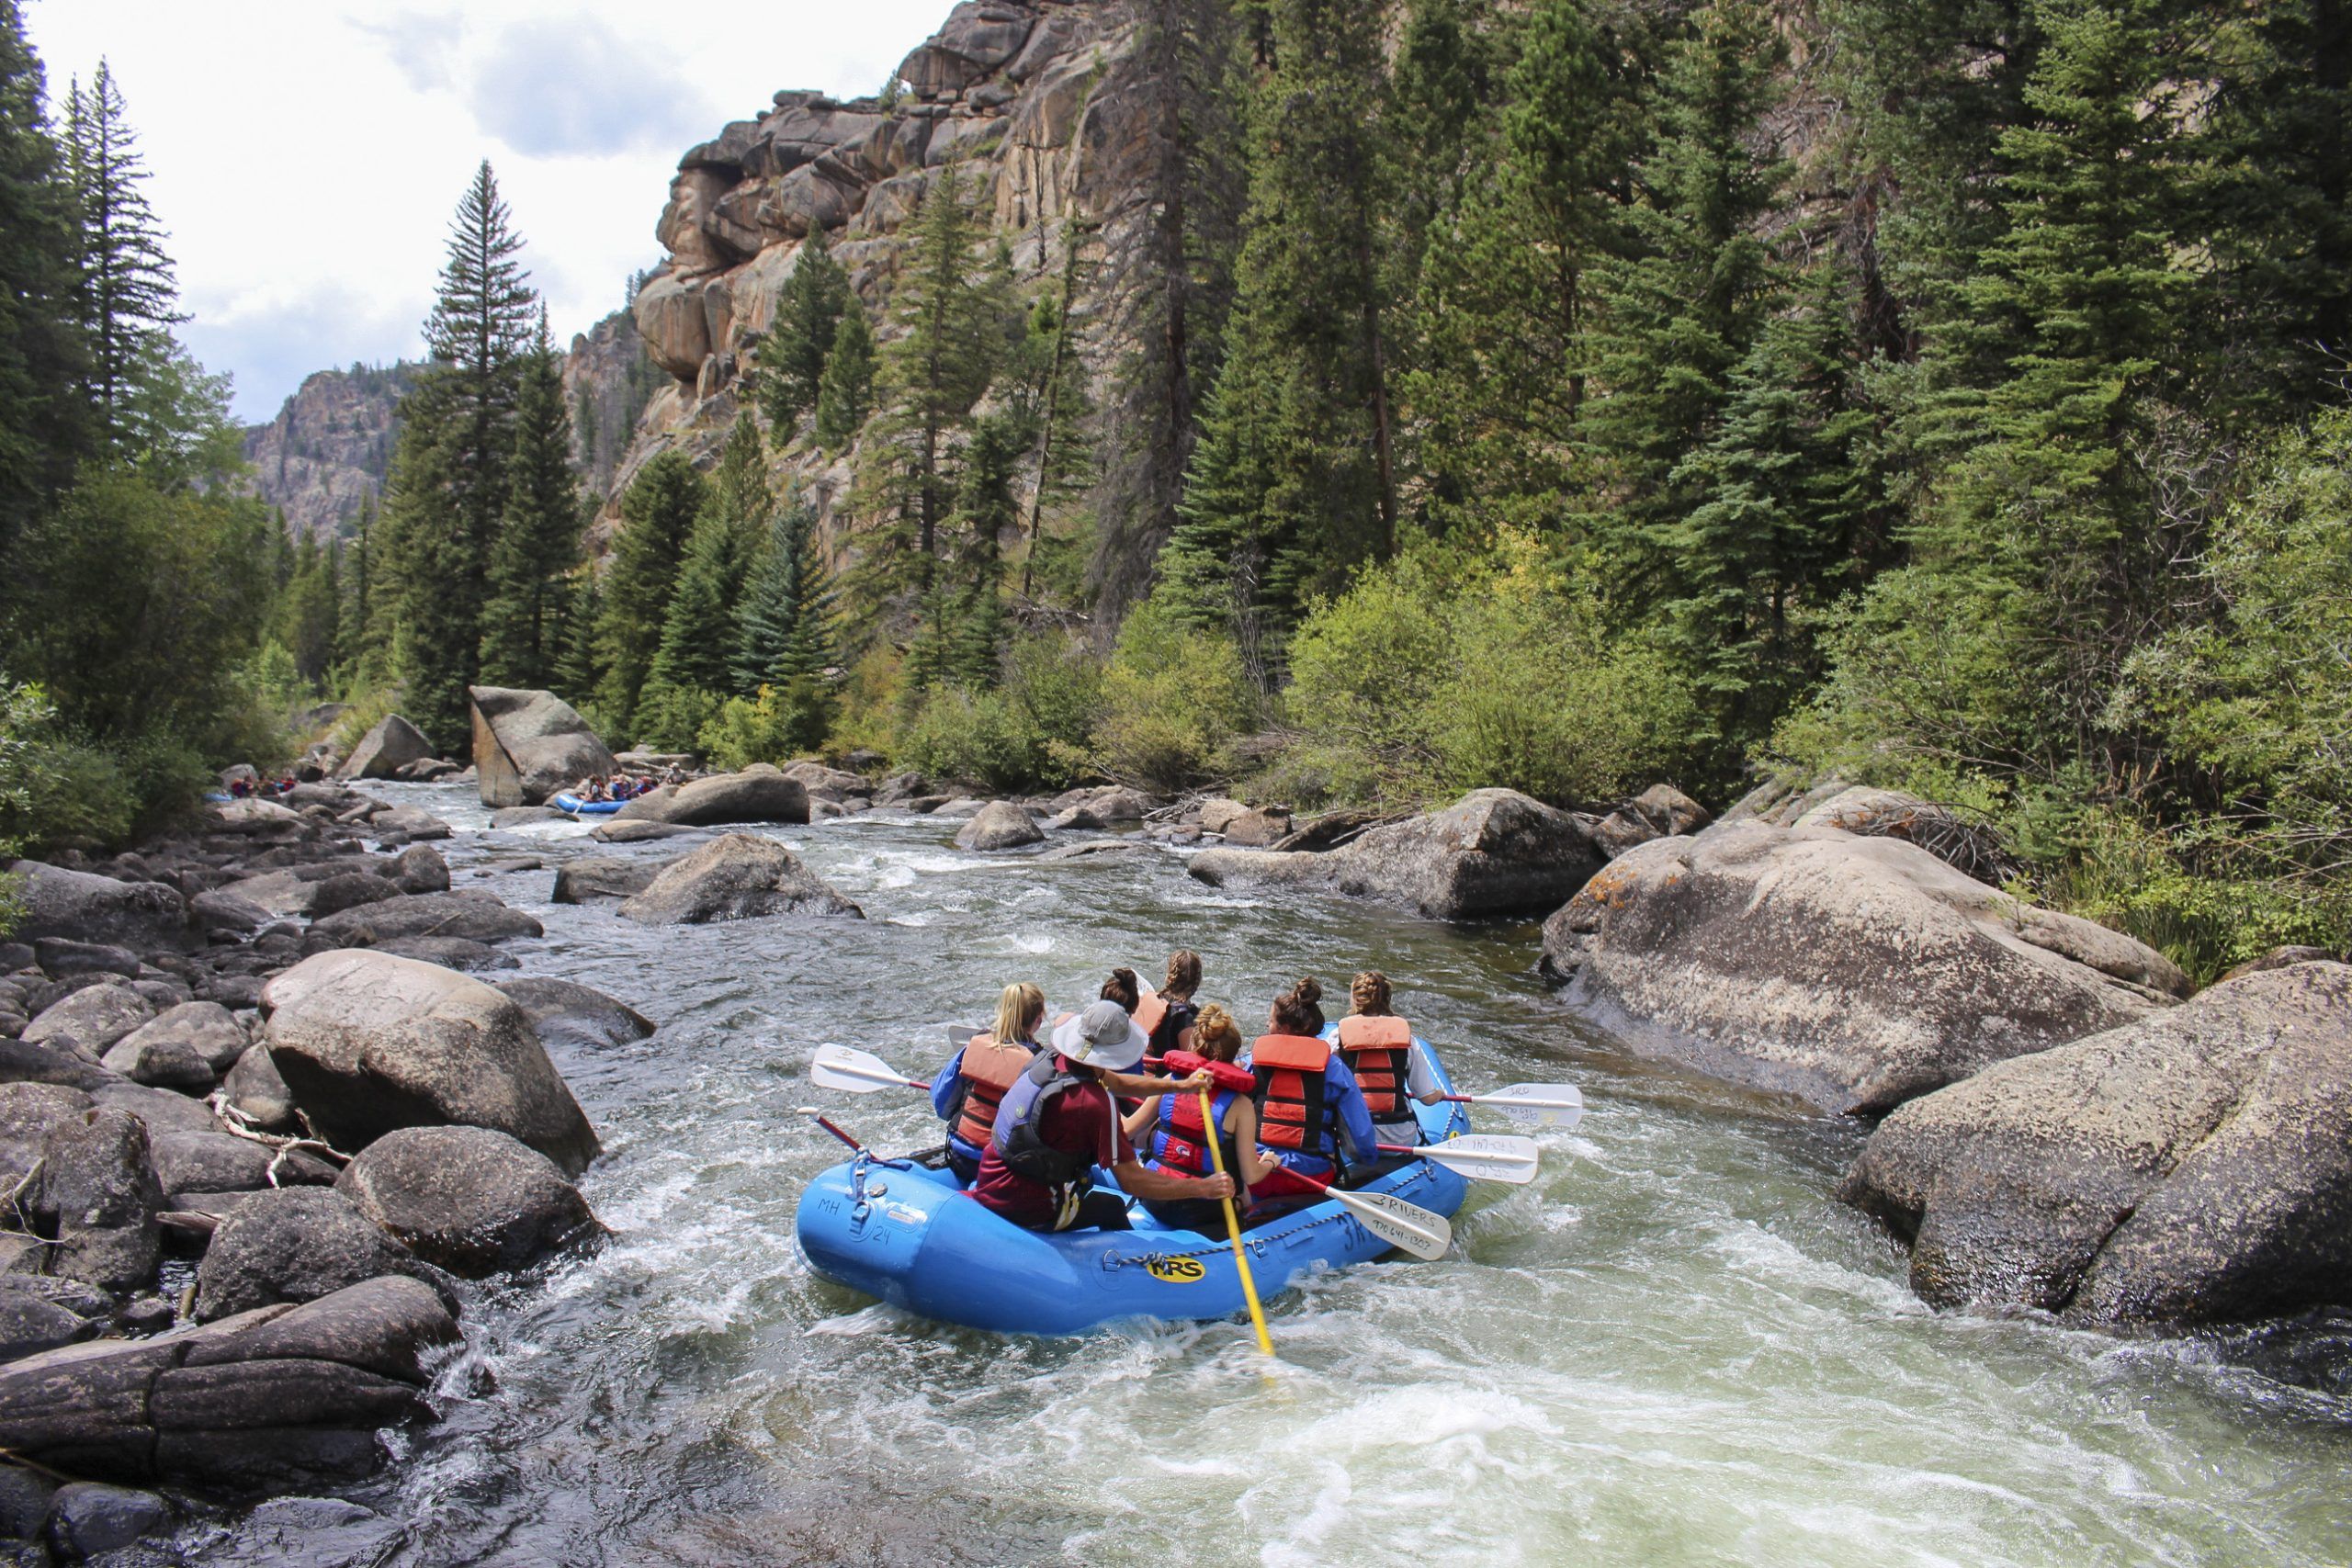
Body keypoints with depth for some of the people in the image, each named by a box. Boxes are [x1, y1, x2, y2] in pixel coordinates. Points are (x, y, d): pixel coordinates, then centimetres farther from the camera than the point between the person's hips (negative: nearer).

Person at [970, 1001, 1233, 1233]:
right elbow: (1131, 1181, -22)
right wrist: (1204, 1188, -15)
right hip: (1027, 1212, -7)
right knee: (1113, 1207, 19)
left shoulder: (1049, 1058, -2)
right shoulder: (1095, 1103, -25)